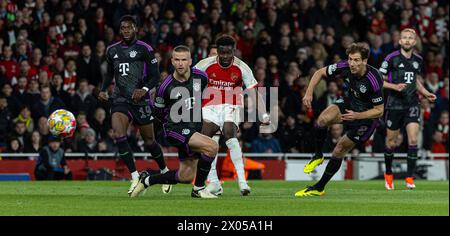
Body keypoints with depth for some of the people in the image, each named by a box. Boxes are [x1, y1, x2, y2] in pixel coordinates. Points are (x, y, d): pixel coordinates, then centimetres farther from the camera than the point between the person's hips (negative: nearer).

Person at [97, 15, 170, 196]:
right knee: (119, 135, -21)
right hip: (120, 99, 3)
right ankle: (135, 177, -18)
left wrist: (144, 89, -22)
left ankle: (165, 172, 32)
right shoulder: (112, 50, 11)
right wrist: (103, 90, 7)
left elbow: (155, 76, -4)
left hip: (140, 100, -3)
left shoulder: (144, 49, -4)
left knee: (149, 141, 6)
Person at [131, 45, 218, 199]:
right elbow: (158, 109, 3)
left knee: (186, 177, 9)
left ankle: (146, 180, 28)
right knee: (212, 146, -28)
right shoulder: (166, 86, -14)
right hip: (175, 129, -6)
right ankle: (198, 189, -14)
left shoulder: (201, 77, -4)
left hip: (195, 129, 6)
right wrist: (174, 121, 2)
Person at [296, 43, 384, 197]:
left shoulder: (373, 80, -32)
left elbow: (379, 110, -21)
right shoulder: (344, 67, -19)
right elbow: (320, 73, -1)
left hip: (367, 114, -4)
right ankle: (318, 156, -3)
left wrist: (357, 116, -32)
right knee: (323, 119, -27)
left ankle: (319, 188, 11)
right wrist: (309, 93, -13)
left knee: (339, 150, -4)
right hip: (348, 104, 4)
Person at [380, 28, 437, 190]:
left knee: (413, 139, -13)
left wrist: (426, 93, 10)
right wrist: (394, 86, -19)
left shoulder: (418, 60, 7)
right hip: (394, 104, -2)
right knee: (391, 142, 7)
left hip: (412, 104, 2)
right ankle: (388, 174, 30)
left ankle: (410, 177, -7)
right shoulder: (391, 58, -7)